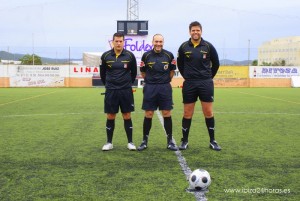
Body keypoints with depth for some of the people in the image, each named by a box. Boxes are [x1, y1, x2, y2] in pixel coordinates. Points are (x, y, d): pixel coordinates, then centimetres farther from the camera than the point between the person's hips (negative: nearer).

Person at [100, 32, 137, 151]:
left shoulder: (130, 56, -3)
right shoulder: (105, 56, -2)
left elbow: (134, 72, 11)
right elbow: (102, 73, 12)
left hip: (126, 91, 0)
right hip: (111, 91, 0)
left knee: (127, 116, 4)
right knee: (110, 117, 5)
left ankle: (130, 142, 14)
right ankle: (109, 142, 16)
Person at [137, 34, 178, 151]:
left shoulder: (169, 55, 0)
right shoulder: (146, 55, -2)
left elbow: (172, 71, 13)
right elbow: (142, 72, 9)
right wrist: (150, 81, 10)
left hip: (165, 88, 1)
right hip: (150, 88, 0)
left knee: (167, 114, 2)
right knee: (148, 115, 2)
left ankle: (170, 141, 12)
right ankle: (144, 141, 13)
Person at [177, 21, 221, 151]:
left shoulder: (208, 46, 0)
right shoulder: (184, 47, 1)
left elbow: (216, 64, 10)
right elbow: (180, 64, 14)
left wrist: (209, 77, 12)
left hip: (206, 83, 0)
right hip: (189, 84, 1)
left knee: (208, 112, 1)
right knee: (187, 114, 5)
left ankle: (212, 141, 12)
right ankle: (184, 141, 16)